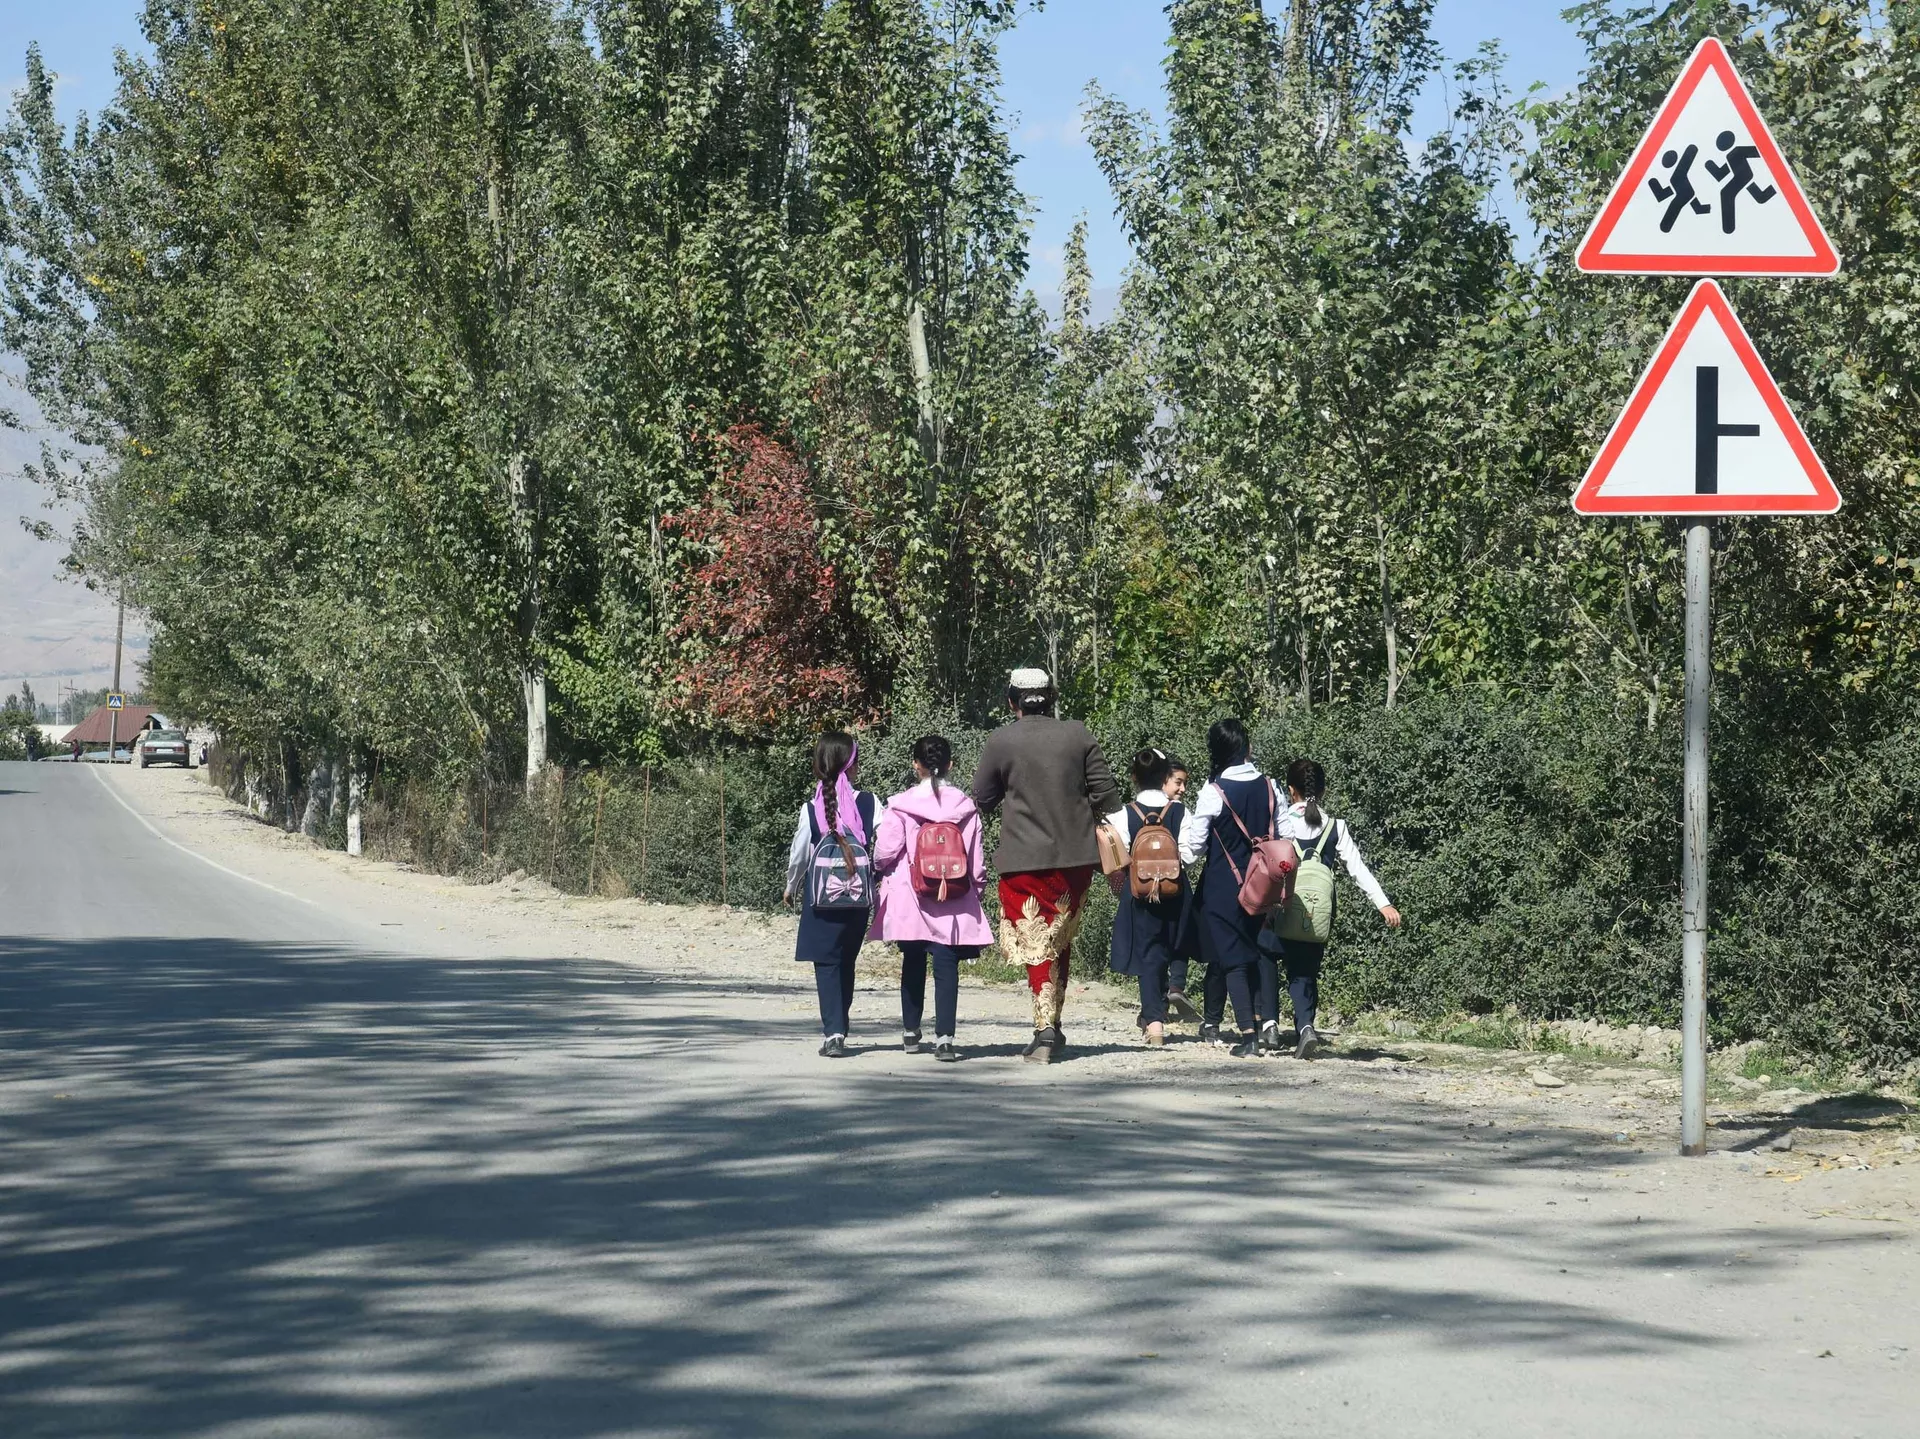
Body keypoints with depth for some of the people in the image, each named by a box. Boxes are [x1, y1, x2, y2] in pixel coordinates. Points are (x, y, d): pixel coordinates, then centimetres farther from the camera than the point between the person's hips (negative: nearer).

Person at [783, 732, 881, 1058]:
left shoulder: (811, 809, -5)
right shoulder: (868, 803, -3)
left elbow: (798, 855, 0)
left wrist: (792, 887, 18)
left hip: (822, 894, -2)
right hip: (860, 894, 2)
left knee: (826, 964, 0)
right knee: (846, 962, 16)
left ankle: (834, 1034, -11)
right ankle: (840, 1027, 22)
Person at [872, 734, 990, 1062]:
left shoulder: (901, 805, -8)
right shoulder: (965, 807, -2)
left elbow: (884, 852, -8)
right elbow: (976, 858, 2)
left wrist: (882, 870, 14)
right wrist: (977, 886, 17)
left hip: (910, 899, 0)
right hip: (953, 901, 0)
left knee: (913, 963, 16)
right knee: (946, 965, -2)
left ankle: (910, 1031, 26)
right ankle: (944, 1037, -12)